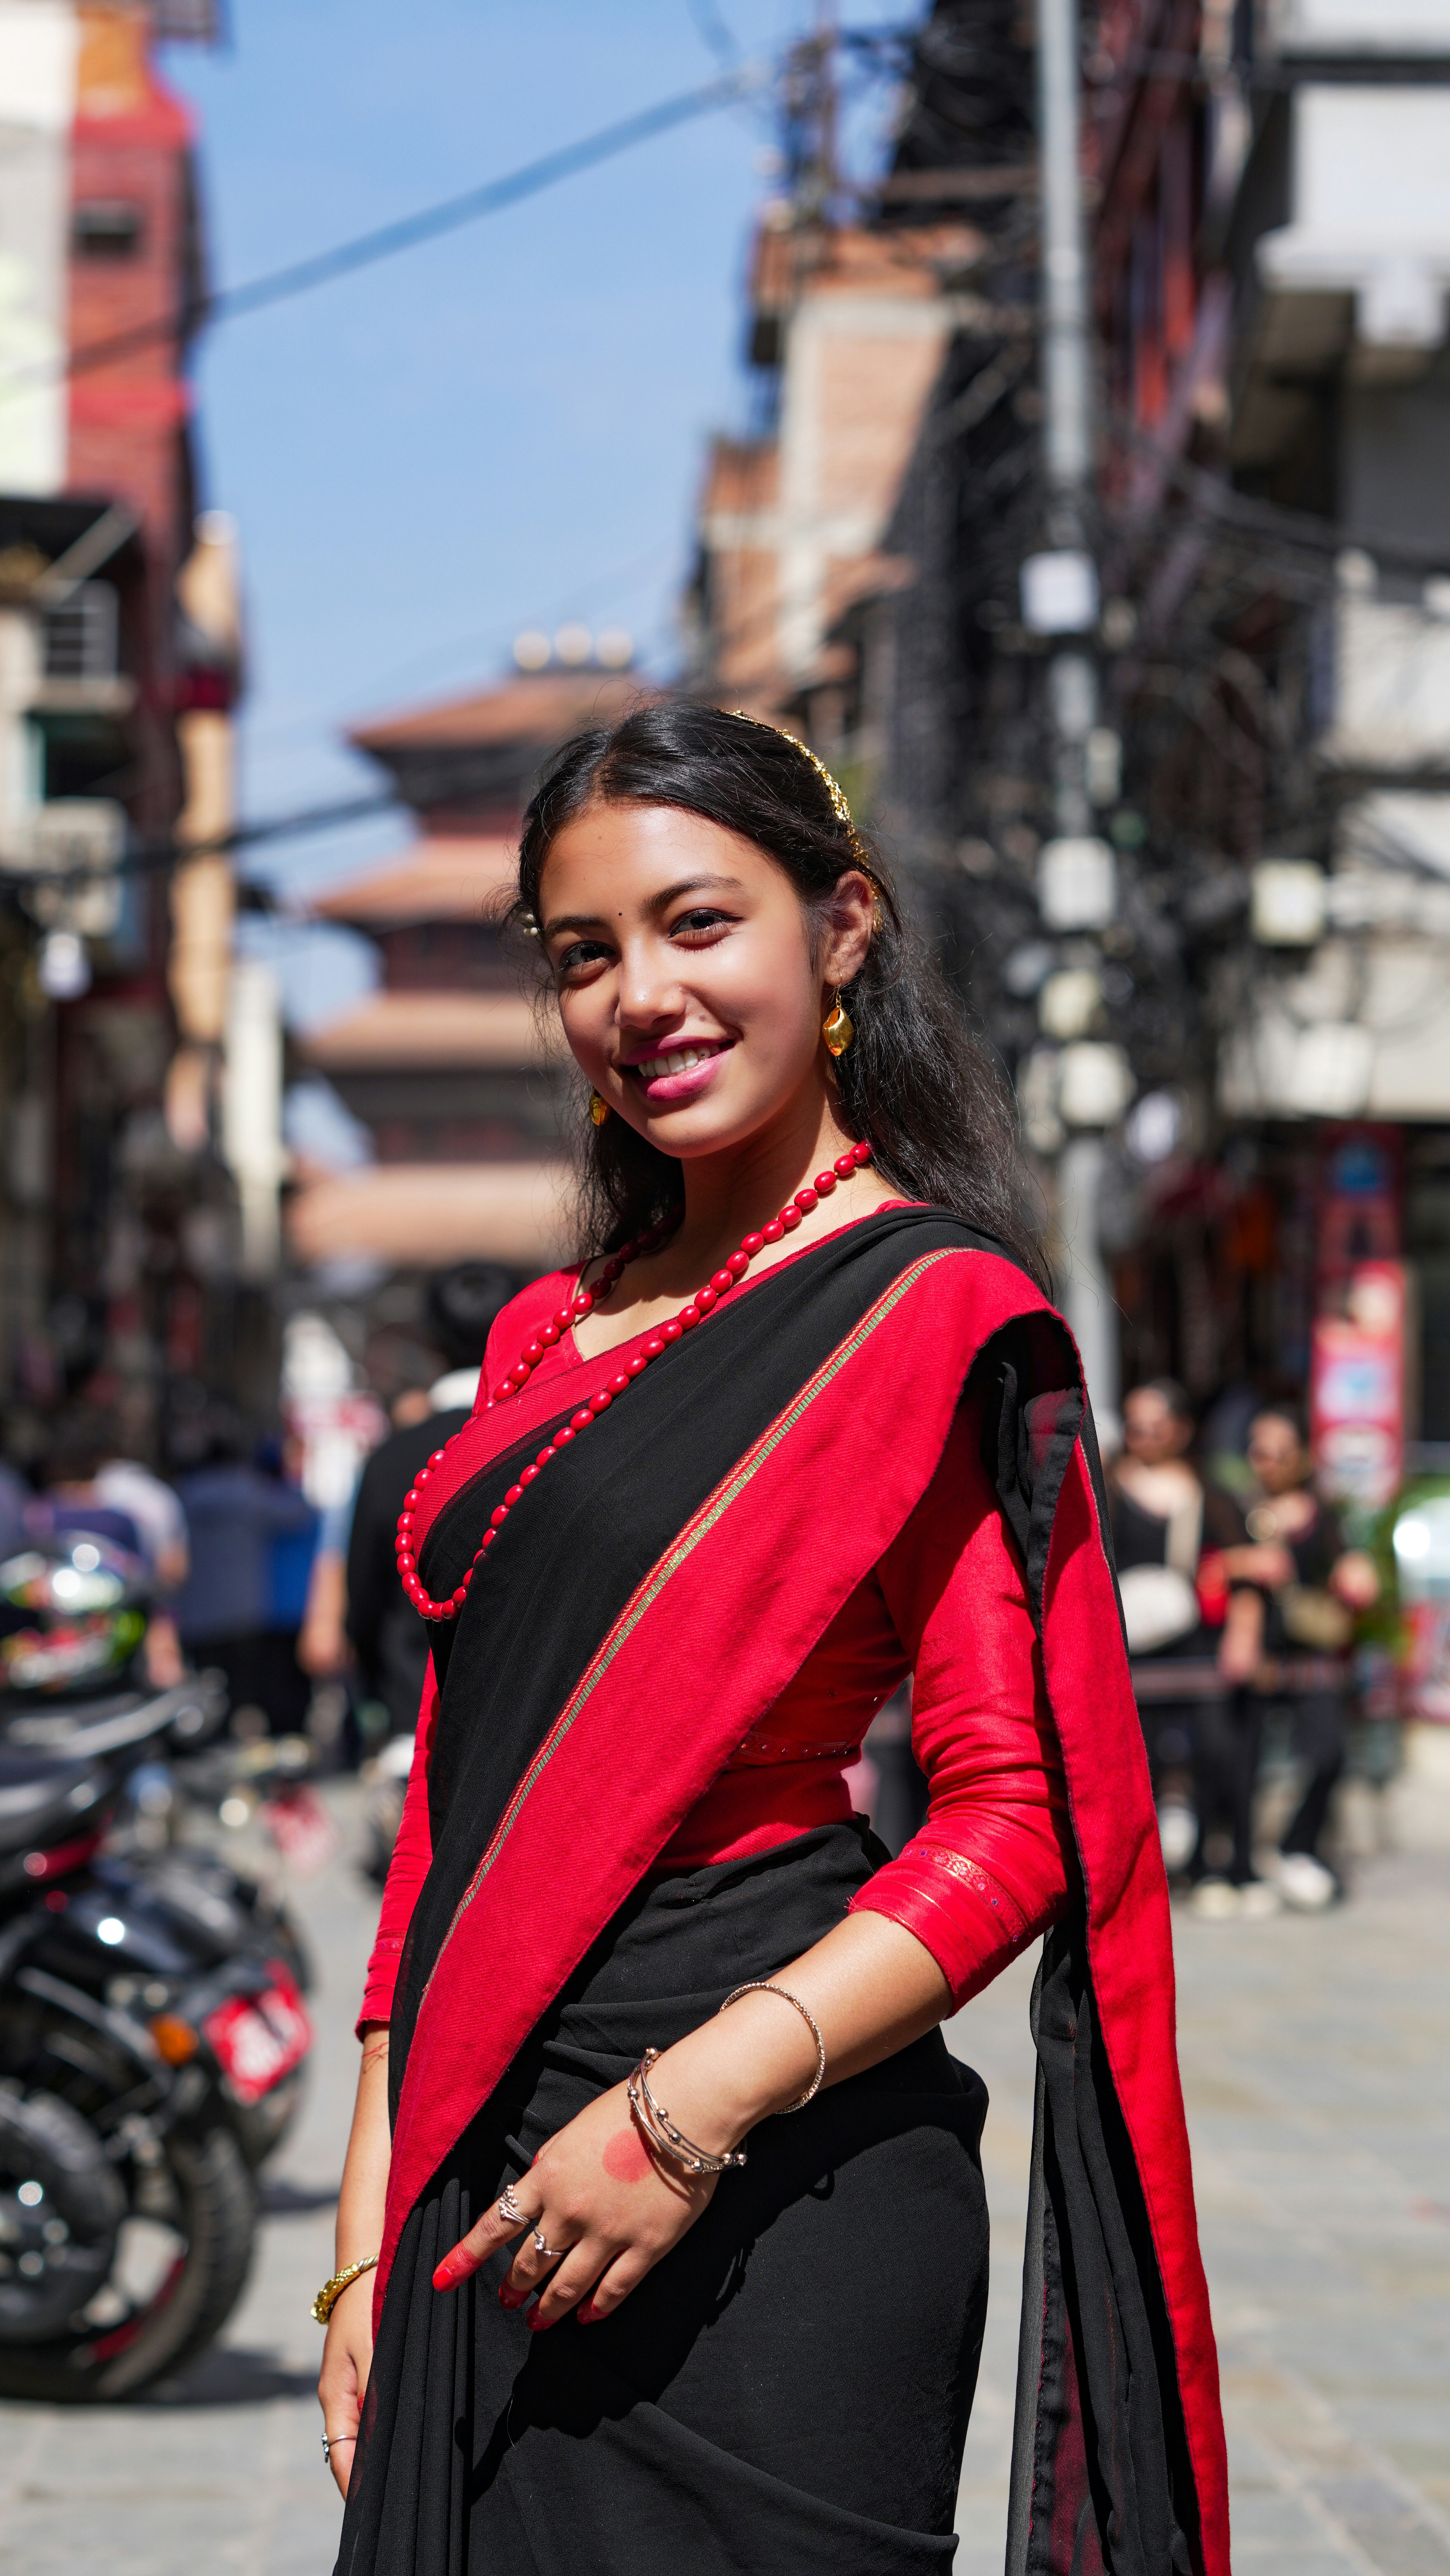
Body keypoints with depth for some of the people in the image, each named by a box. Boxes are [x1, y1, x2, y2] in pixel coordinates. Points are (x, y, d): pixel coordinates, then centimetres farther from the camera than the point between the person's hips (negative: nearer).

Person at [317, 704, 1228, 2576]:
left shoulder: (934, 1314, -7)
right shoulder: (551, 1334, 14)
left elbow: (1024, 1822, -12)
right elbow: (463, 1803, 14)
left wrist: (696, 2105, -20)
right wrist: (372, 2237, 9)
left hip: (770, 2209, -6)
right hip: (491, 2209, 7)